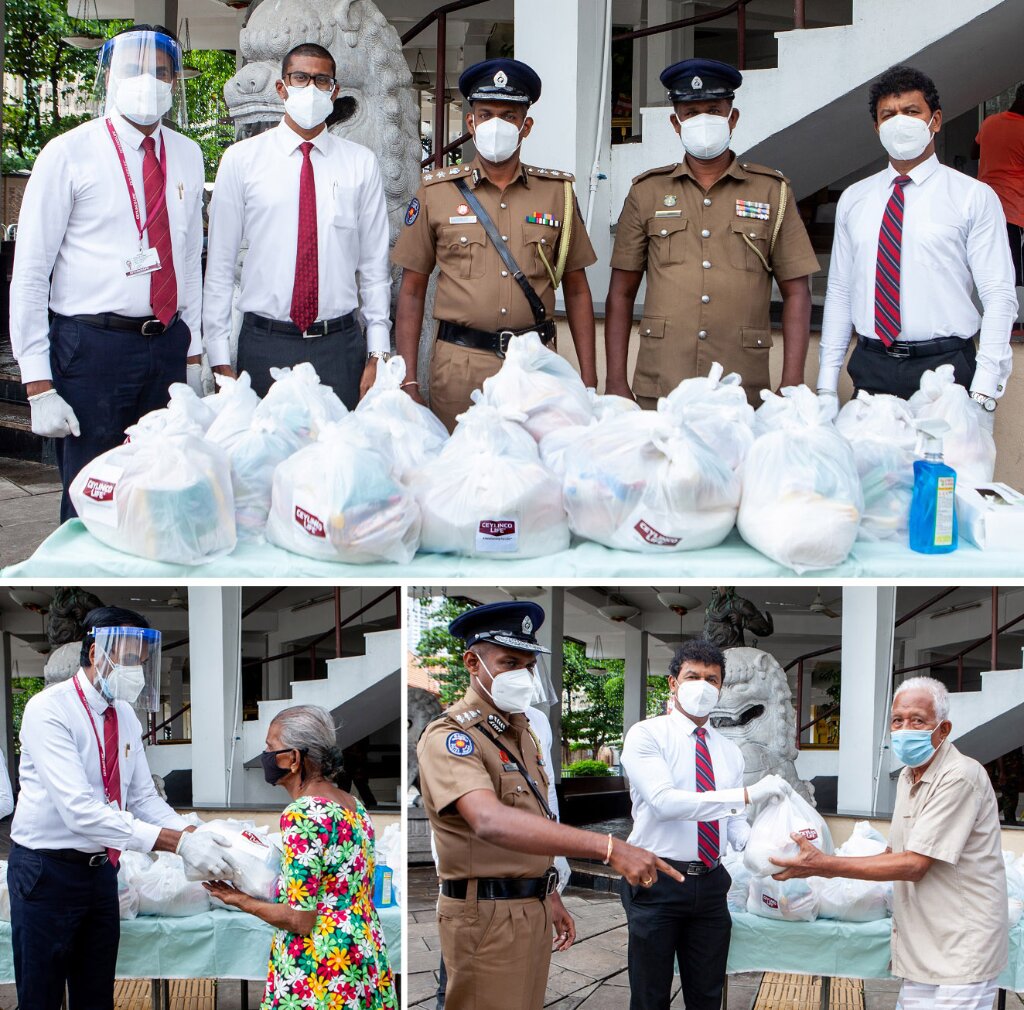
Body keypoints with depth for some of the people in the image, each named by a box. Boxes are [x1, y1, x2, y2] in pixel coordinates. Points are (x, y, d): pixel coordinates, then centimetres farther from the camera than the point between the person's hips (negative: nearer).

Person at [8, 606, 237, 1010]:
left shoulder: (125, 716, 4)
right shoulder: (49, 711, -21)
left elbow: (144, 798, 6)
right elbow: (80, 810, -30)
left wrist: (195, 836, -15)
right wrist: (177, 842, -36)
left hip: (100, 868, 7)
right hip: (48, 870, -7)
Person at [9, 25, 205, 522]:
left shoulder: (187, 156, 10)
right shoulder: (68, 154, -5)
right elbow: (29, 272, -7)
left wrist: (192, 353, 12)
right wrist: (39, 385, -11)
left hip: (168, 346, 5)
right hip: (92, 347, -5)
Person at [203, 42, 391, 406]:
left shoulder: (361, 163, 8)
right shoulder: (241, 159, 4)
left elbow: (375, 265, 7)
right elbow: (220, 263, 3)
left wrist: (378, 355, 0)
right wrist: (220, 360, -2)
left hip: (341, 347, 1)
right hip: (264, 345, -1)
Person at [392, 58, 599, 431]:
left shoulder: (557, 192, 9)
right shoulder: (435, 192, 5)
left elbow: (576, 289, 11)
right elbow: (412, 291, 6)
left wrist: (588, 380, 5)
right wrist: (408, 382, -1)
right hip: (460, 363, -1)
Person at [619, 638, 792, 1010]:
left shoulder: (729, 751, 12)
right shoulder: (646, 735, -8)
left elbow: (733, 820, 13)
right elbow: (664, 802, -23)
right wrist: (746, 794, -27)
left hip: (710, 883, 6)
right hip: (657, 882, -5)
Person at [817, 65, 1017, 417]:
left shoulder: (974, 197, 0)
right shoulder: (853, 199, 13)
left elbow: (999, 296, -5)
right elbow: (839, 292, 13)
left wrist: (983, 393, -14)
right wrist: (826, 386, 6)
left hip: (945, 367, -3)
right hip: (871, 369, 3)